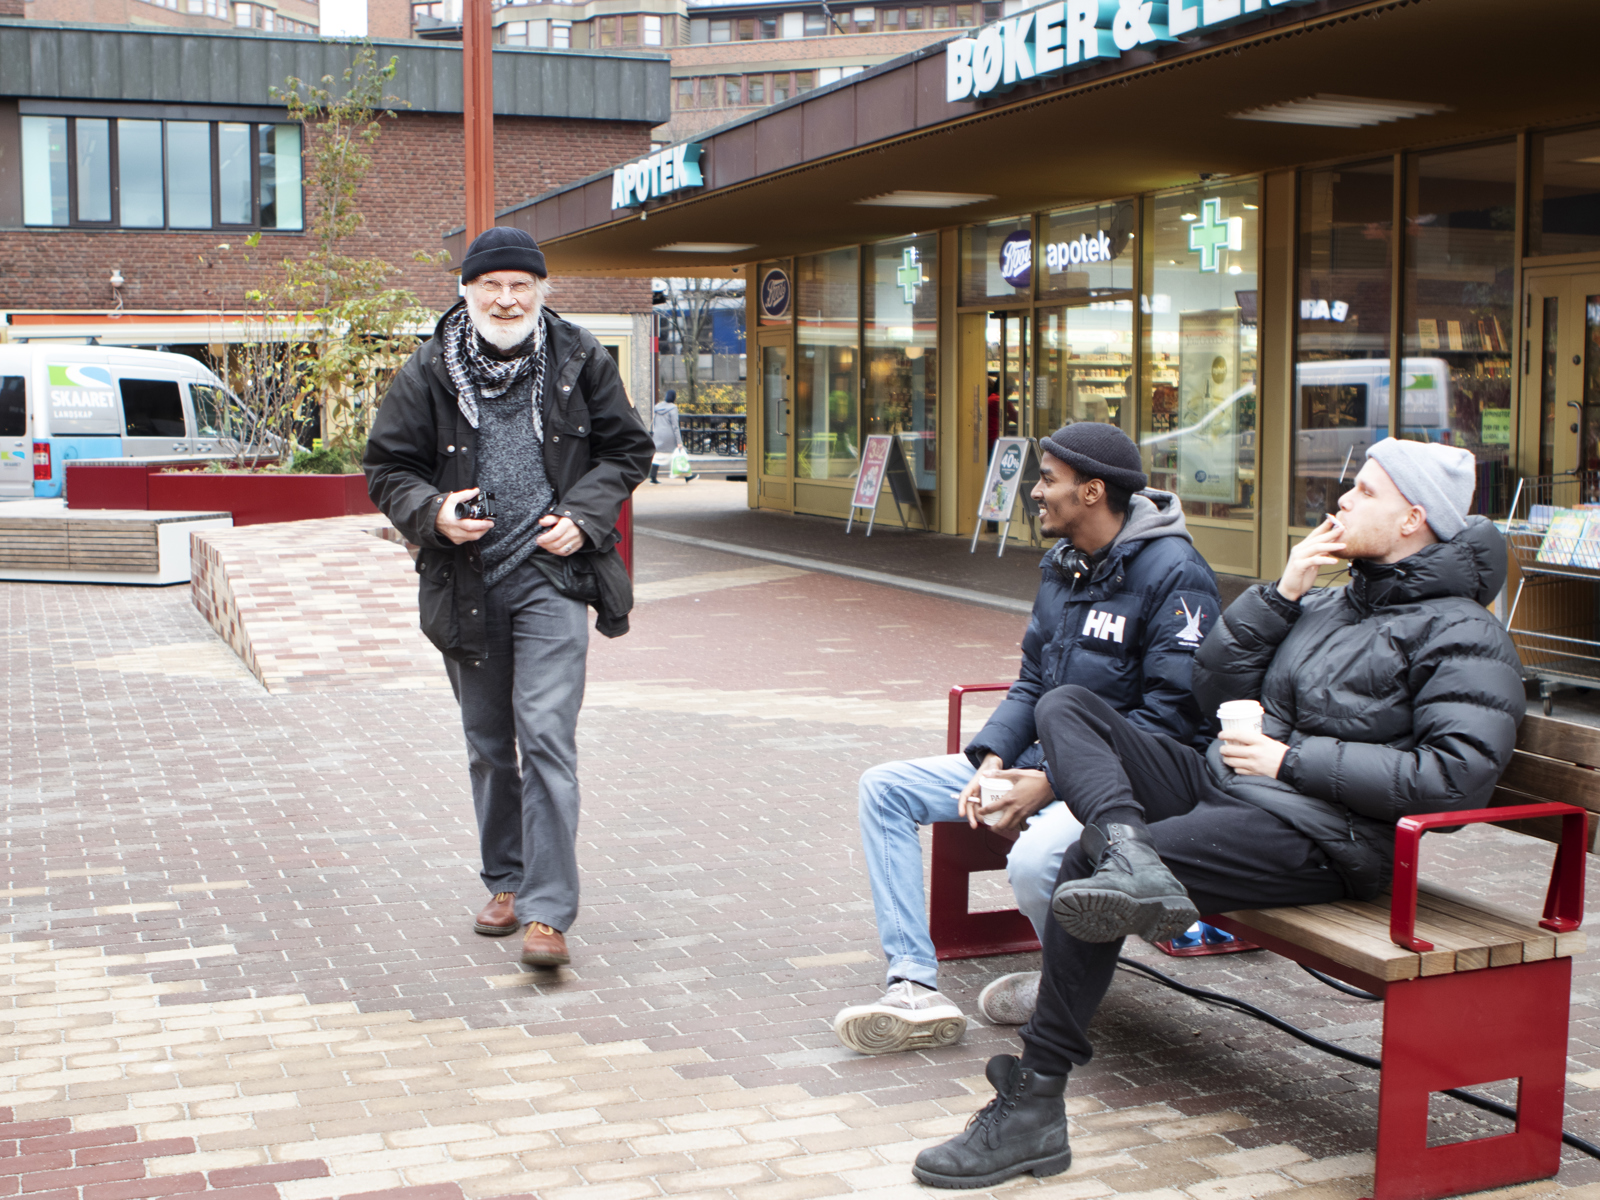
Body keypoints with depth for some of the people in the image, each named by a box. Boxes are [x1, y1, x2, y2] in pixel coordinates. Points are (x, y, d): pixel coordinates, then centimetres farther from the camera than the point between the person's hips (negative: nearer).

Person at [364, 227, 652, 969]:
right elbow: (386, 468, 6)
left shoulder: (579, 362, 2)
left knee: (547, 738, -13)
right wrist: (431, 512, -15)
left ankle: (548, 910, -10)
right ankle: (505, 881, 31)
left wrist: (583, 515, -6)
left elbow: (627, 451, 10)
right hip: (464, 584, 2)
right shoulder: (428, 372, 1)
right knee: (488, 746, 14)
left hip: (550, 577, -2)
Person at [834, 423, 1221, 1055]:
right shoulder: (1061, 565, 11)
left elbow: (1172, 716, -20)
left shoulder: (1173, 574, -16)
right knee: (884, 787, 0)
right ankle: (915, 985, -9)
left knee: (1034, 860, -38)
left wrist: (1054, 783, -22)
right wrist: (992, 759, -5)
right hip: (1041, 759, 9)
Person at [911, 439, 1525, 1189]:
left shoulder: (1462, 635, -4)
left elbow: (1459, 775, -18)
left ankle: (1033, 1106, -17)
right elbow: (1214, 688, 18)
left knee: (1086, 862, -25)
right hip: (1221, 786, 9)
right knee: (1065, 707, -3)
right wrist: (1280, 595, 5)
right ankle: (1130, 859, -33)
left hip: (1313, 835, -9)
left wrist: (1293, 760, -16)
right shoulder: (1329, 603, 21)